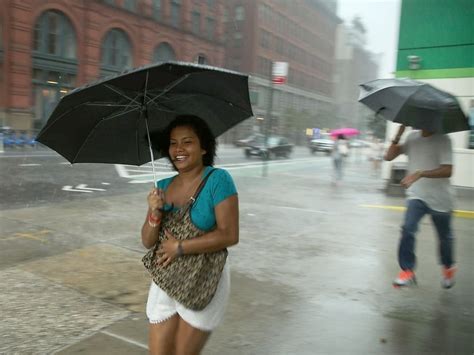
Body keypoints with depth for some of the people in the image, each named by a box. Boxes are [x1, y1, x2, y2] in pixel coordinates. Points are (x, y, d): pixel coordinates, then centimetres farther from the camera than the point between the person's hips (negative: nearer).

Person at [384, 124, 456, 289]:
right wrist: (398, 135, -14)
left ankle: (448, 267, 43)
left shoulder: (443, 140, -14)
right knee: (407, 229, -20)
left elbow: (447, 171, -23)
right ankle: (407, 270, -7)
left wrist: (420, 173, -35)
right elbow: (389, 156, 0)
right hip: (416, 196, 2)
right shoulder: (412, 137, 0)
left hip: (440, 199, -2)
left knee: (445, 237, 16)